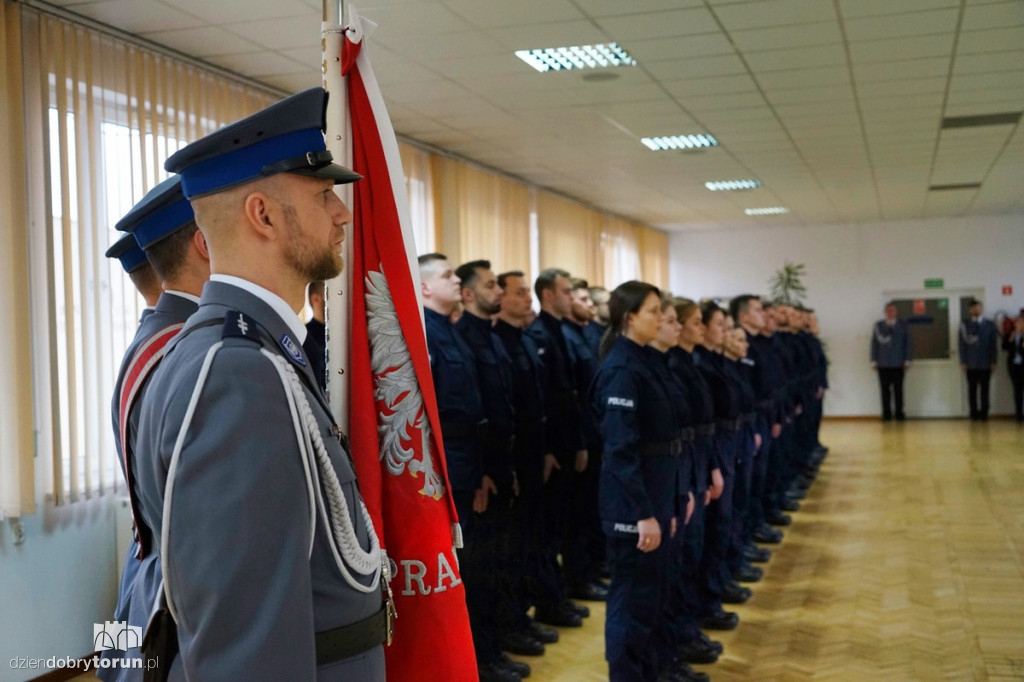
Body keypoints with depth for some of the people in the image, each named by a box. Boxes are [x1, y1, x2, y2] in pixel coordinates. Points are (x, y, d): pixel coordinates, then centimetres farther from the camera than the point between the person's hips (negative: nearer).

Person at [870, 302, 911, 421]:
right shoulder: (878, 326, 7)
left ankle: (899, 413, 6)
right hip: (883, 364, 0)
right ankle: (886, 413, 6)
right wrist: (874, 361, 2)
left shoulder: (903, 326, 6)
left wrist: (907, 361, 1)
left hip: (898, 364, 0)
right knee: (885, 390, 1)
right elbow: (874, 344, 6)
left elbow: (907, 343, 6)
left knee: (898, 390, 1)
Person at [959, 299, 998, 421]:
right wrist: (963, 362, -5)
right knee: (972, 389, 1)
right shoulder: (965, 325, 4)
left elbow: (993, 344, 6)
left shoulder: (989, 325, 8)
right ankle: (974, 414, 6)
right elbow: (963, 343, 1)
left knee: (984, 389, 1)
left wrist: (993, 362, 0)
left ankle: (984, 413, 6)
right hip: (971, 364, -1)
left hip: (985, 363, 1)